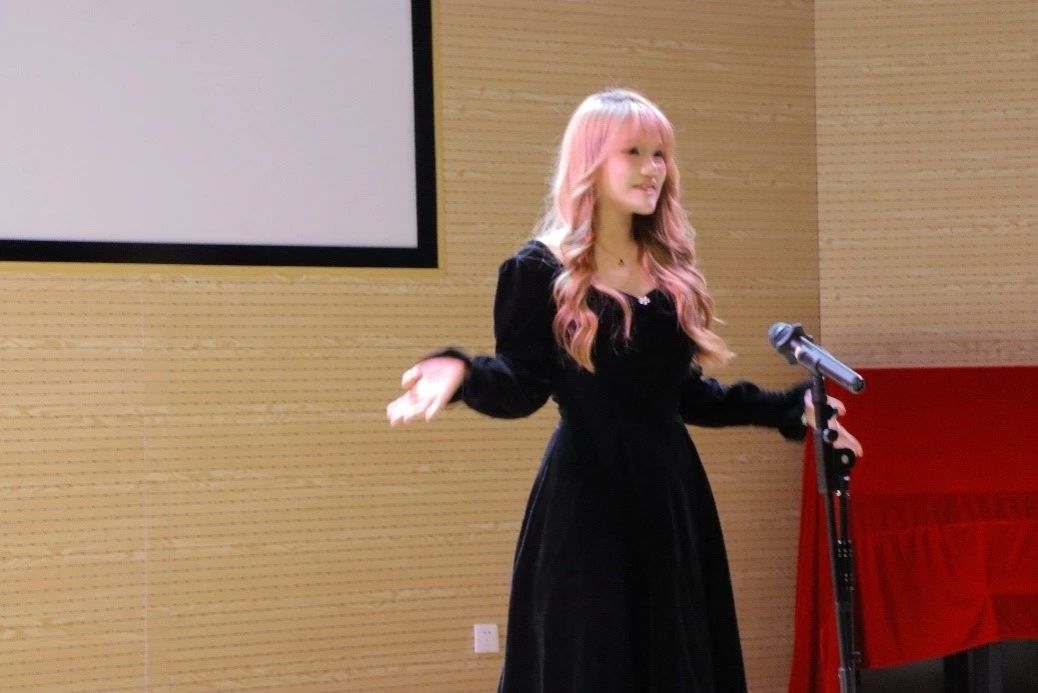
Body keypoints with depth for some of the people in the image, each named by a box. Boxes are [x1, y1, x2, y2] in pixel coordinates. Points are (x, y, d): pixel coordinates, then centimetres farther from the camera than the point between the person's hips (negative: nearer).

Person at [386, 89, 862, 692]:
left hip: (671, 491, 6)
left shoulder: (672, 269, 11)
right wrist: (461, 372, -31)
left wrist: (789, 410, 17)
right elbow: (521, 387, -11)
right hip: (587, 497, -6)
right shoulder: (542, 270, -6)